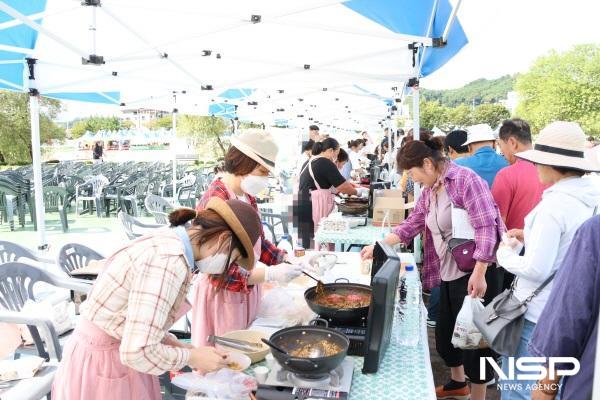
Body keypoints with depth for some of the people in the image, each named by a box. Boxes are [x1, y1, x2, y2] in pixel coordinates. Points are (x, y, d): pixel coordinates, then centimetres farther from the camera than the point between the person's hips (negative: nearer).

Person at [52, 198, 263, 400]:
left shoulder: (168, 242, 1)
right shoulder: (169, 259, -28)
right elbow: (139, 352, -30)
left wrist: (176, 344, 3)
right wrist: (192, 357, -15)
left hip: (117, 351, 9)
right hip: (103, 366, -9)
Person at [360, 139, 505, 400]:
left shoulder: (465, 179, -17)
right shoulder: (429, 190, 10)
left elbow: (486, 227, -22)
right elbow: (412, 224, 16)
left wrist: (479, 274, -25)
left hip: (475, 275, -9)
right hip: (448, 274, 9)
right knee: (445, 332, 19)